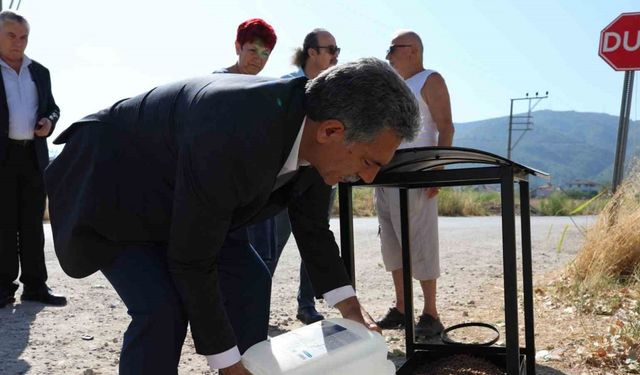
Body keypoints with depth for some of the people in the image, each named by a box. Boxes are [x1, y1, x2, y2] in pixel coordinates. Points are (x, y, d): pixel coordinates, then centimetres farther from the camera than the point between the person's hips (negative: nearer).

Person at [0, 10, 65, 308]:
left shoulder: (40, 72, 15)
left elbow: (52, 108, 22)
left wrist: (48, 123, 0)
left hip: (33, 156, 4)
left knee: (32, 224, 6)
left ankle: (35, 285, 11)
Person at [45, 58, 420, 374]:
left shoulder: (313, 131, -16)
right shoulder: (232, 138, -42)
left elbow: (312, 227, 2)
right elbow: (191, 261, -32)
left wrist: (347, 303, 0)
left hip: (173, 192, 8)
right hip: (109, 182, -8)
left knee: (249, 281, 2)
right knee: (162, 307, -22)